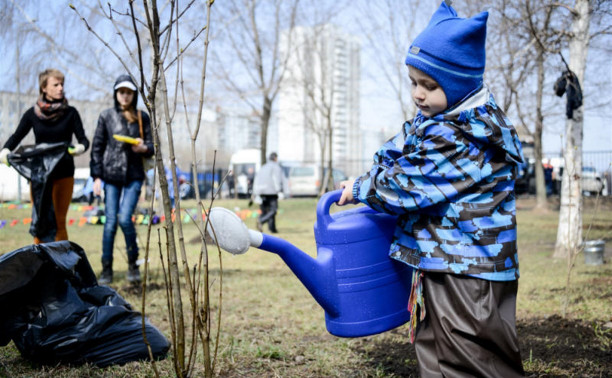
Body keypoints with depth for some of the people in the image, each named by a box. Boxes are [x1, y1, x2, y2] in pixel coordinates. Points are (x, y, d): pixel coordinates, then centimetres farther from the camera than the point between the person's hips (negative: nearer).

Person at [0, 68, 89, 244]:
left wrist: (80, 148, -29)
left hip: (63, 174, -1)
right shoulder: (33, 113, 2)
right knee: (39, 221, 3)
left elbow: (83, 139, -6)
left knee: (59, 221, 1)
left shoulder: (70, 113, -1)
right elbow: (17, 136, 6)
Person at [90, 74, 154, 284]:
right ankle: (107, 269, 11)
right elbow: (97, 147, 6)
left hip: (134, 175, 0)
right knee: (110, 222, -1)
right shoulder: (106, 116, 6)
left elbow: (151, 146, 8)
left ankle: (133, 263, 7)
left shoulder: (141, 117, 8)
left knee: (125, 218, -13)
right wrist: (96, 176, -1)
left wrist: (143, 148, -16)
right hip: (111, 175, 1)